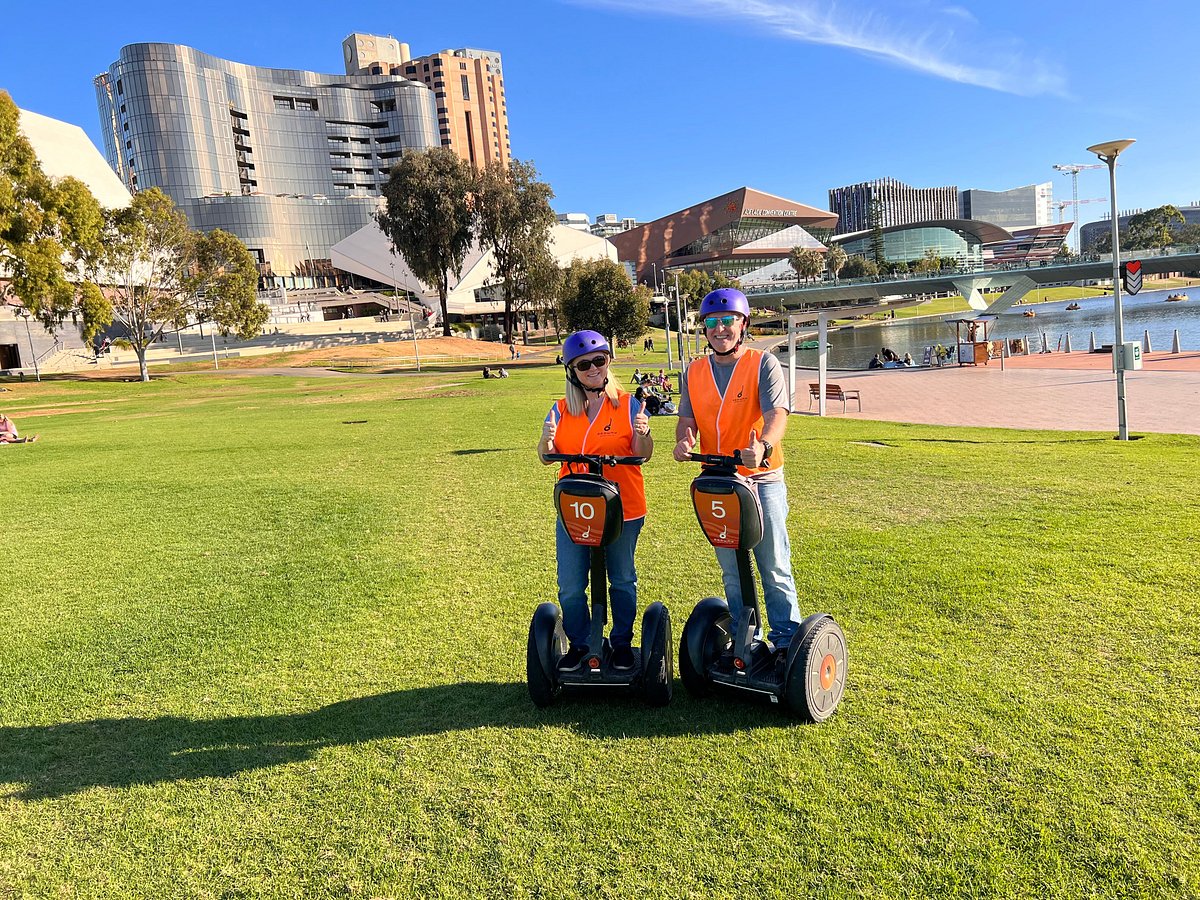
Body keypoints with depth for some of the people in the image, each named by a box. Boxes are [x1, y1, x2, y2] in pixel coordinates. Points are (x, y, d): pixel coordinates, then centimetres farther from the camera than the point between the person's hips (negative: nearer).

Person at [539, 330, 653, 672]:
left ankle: (622, 643, 30)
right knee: (570, 586, 5)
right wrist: (546, 440, -19)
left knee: (622, 580, 12)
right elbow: (547, 458, 2)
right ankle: (579, 644, 25)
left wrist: (642, 434, -27)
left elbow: (643, 454, -7)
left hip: (622, 509, -2)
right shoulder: (561, 410, 5)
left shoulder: (627, 404, -2)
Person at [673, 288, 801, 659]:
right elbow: (687, 419, 6)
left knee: (775, 569, 1)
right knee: (732, 573, 14)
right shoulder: (695, 372, 8)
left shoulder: (764, 363, -5)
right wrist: (684, 440, -18)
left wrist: (763, 446, -39)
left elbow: (777, 414, -18)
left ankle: (786, 642, 14)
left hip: (762, 480, -4)